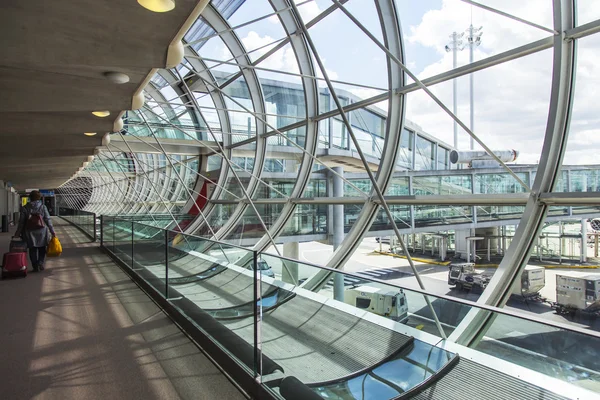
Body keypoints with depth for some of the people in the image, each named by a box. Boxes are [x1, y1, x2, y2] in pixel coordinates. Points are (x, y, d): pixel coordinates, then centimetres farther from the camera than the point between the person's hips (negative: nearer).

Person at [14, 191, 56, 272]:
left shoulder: (25, 208, -1)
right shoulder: (43, 207, -5)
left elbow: (21, 222, -1)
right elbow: (48, 220, -7)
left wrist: (18, 232, 8)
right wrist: (52, 231, -3)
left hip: (30, 232, 1)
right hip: (41, 231, -1)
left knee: (33, 250, 10)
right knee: (42, 249, 14)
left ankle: (35, 267, 11)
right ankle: (40, 263, -4)